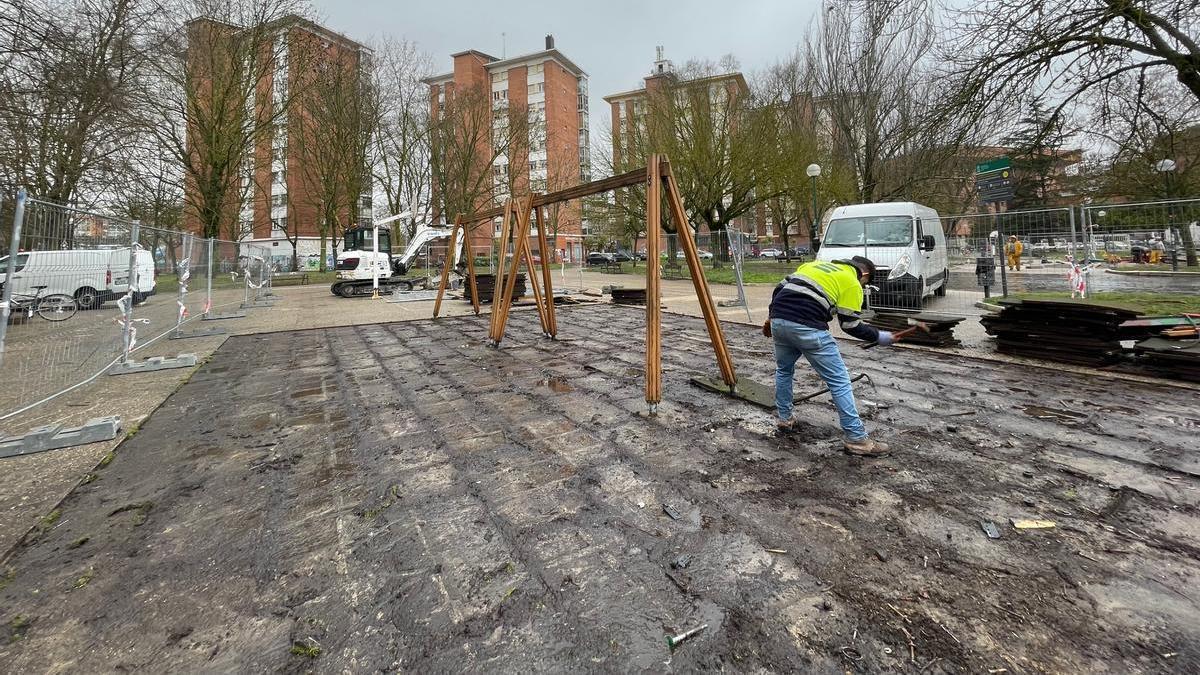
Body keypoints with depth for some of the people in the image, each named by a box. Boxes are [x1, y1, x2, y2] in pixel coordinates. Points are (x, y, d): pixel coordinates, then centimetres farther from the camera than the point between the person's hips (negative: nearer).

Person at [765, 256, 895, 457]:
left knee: (784, 370, 28)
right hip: (807, 328, -6)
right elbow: (851, 325, 7)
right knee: (839, 381, 5)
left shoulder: (814, 265, 28)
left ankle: (784, 420, 35)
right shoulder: (851, 283, 11)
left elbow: (779, 289, 21)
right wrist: (879, 336, 21)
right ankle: (856, 438, 10)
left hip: (779, 321, 6)